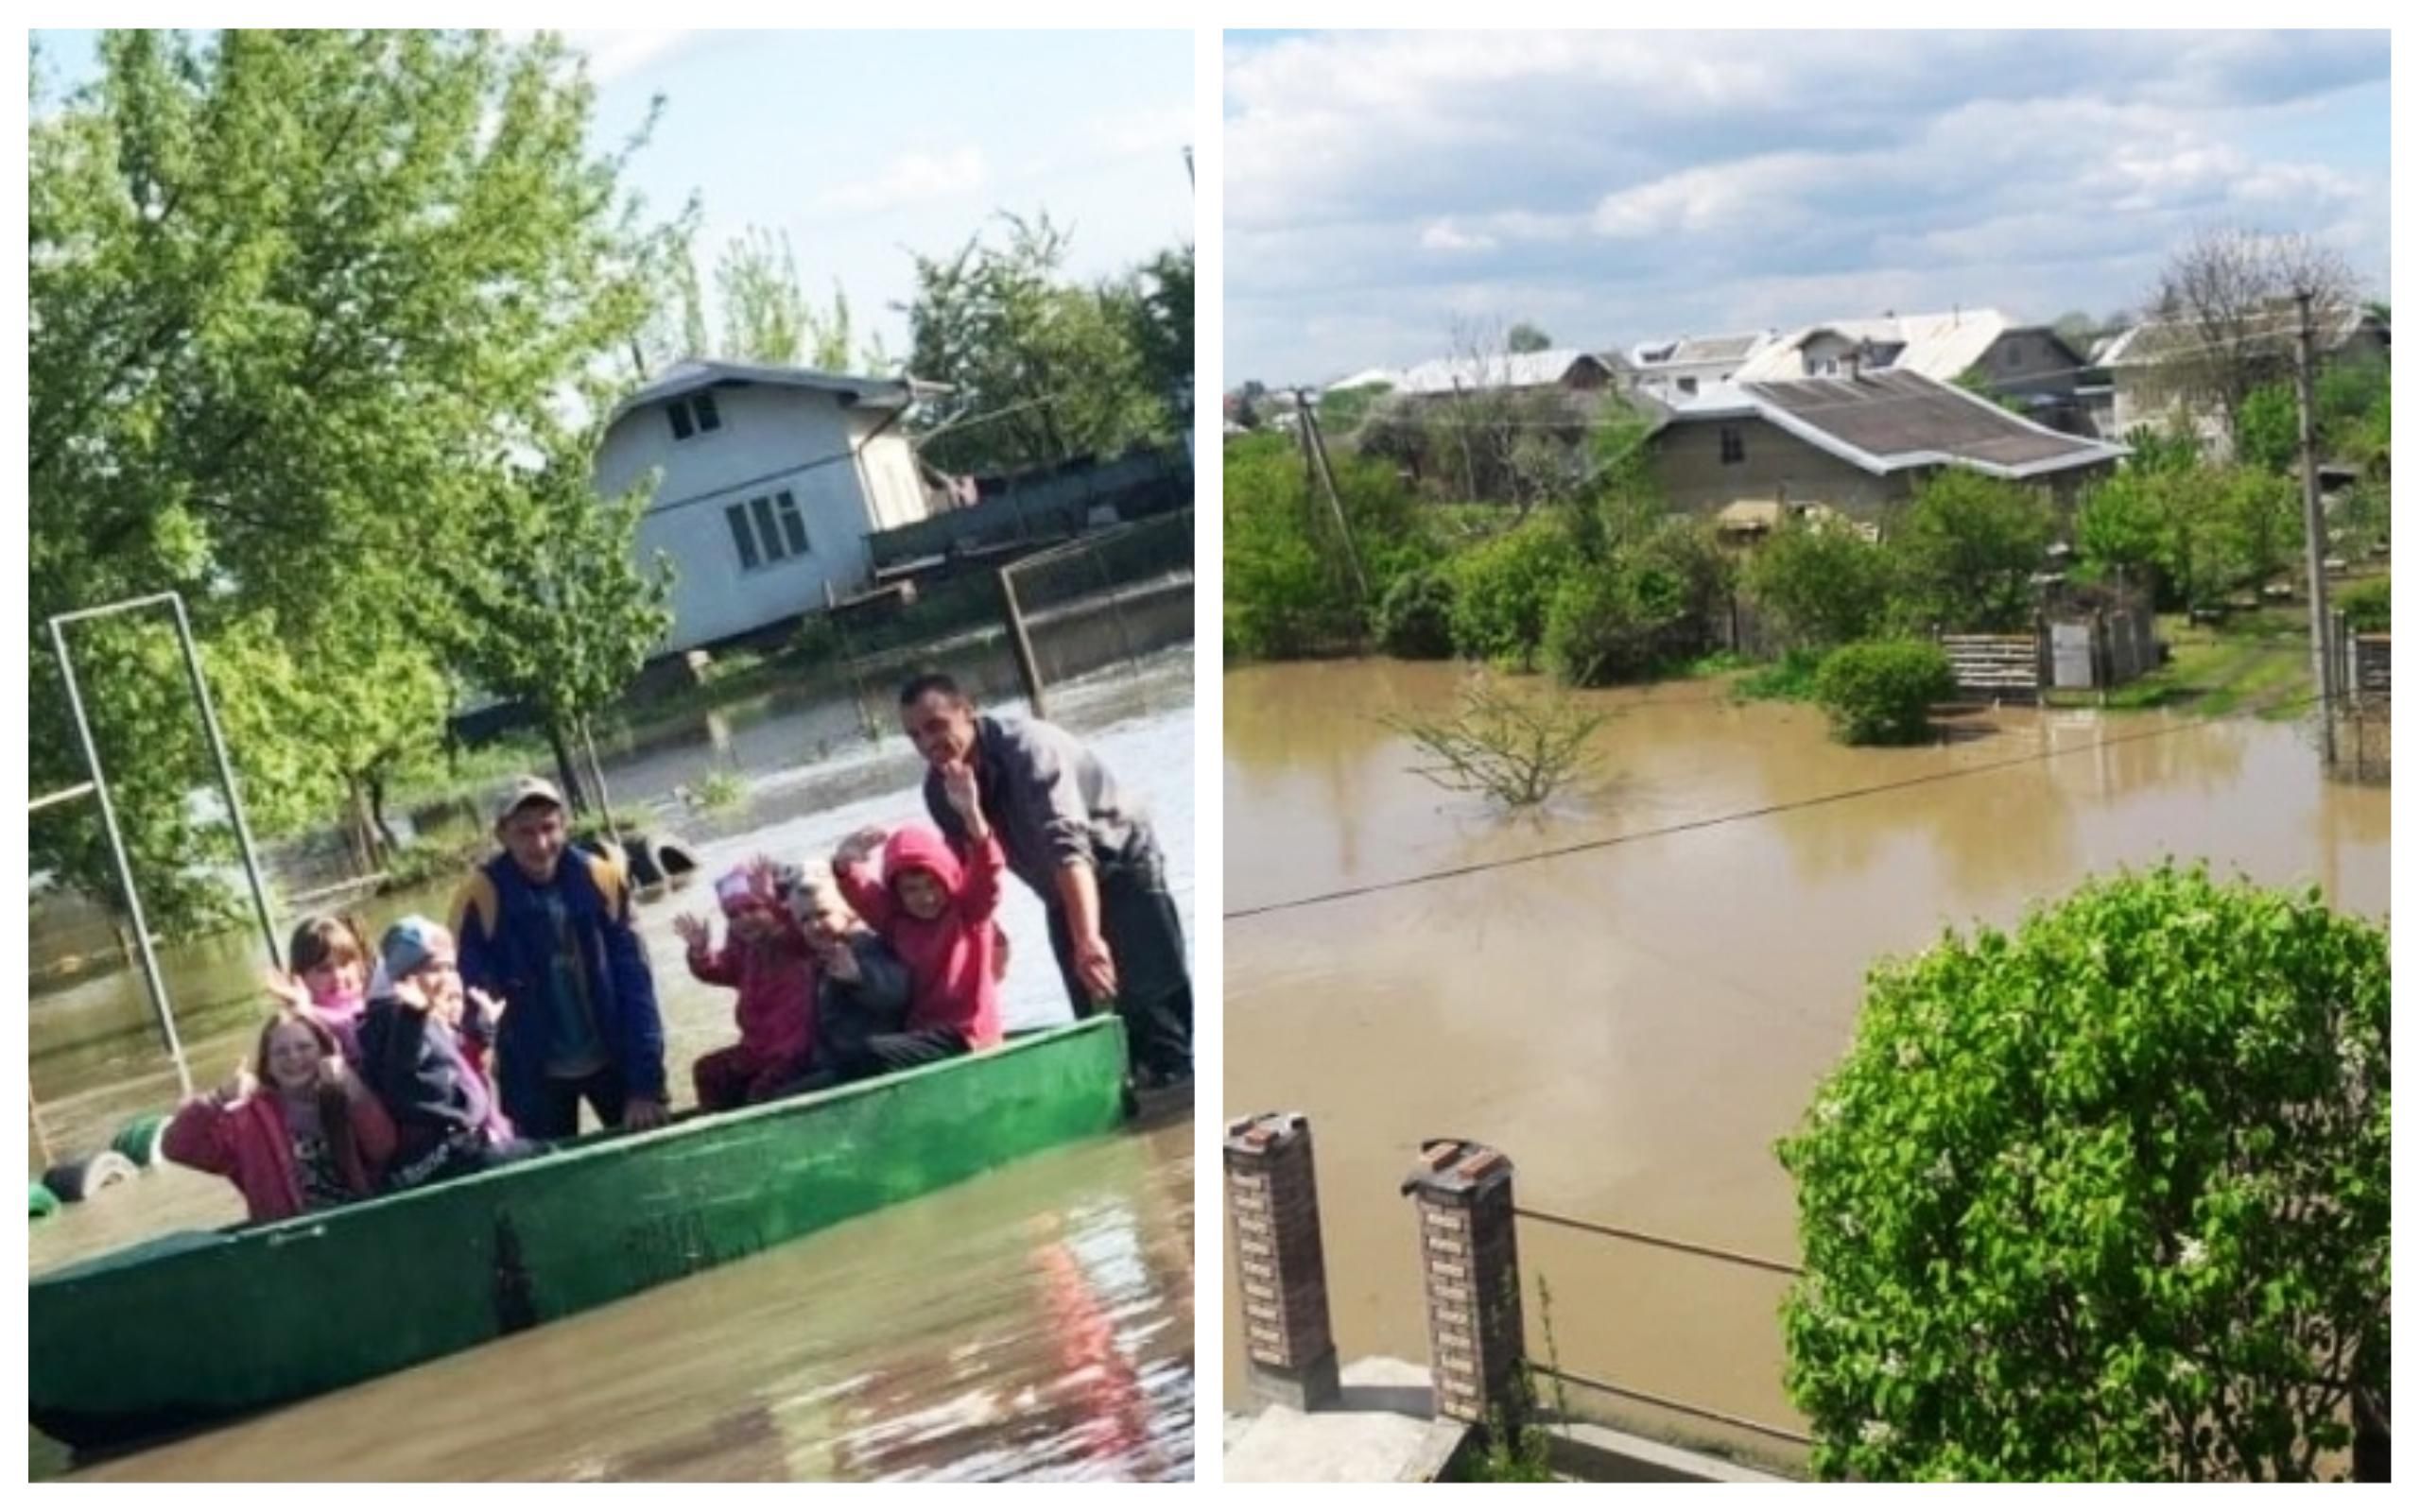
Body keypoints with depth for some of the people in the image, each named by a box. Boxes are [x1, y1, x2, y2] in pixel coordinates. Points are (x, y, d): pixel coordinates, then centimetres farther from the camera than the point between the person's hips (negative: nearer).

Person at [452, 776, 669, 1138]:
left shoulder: (601, 880, -11)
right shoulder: (481, 898, -16)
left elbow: (634, 980, -8)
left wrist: (647, 1083, -10)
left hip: (612, 1062, 2)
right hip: (535, 1075, -2)